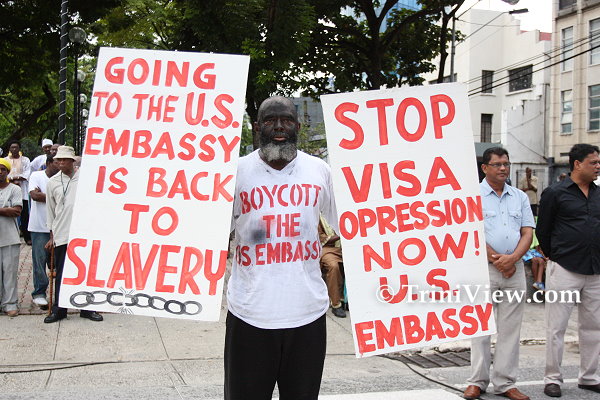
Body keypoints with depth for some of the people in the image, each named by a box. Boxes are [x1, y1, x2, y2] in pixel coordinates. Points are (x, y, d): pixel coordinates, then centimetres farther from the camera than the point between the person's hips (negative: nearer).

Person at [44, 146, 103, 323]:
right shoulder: (52, 182, 8)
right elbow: (50, 210, 13)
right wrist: (52, 236, 11)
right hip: (61, 235, 1)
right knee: (61, 273, 5)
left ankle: (86, 308, 15)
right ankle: (59, 309, 16)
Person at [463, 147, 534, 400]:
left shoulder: (520, 197, 14)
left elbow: (528, 233, 8)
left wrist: (512, 258, -9)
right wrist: (496, 259, -11)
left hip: (515, 268, 4)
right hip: (482, 268, -4)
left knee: (510, 329, 6)